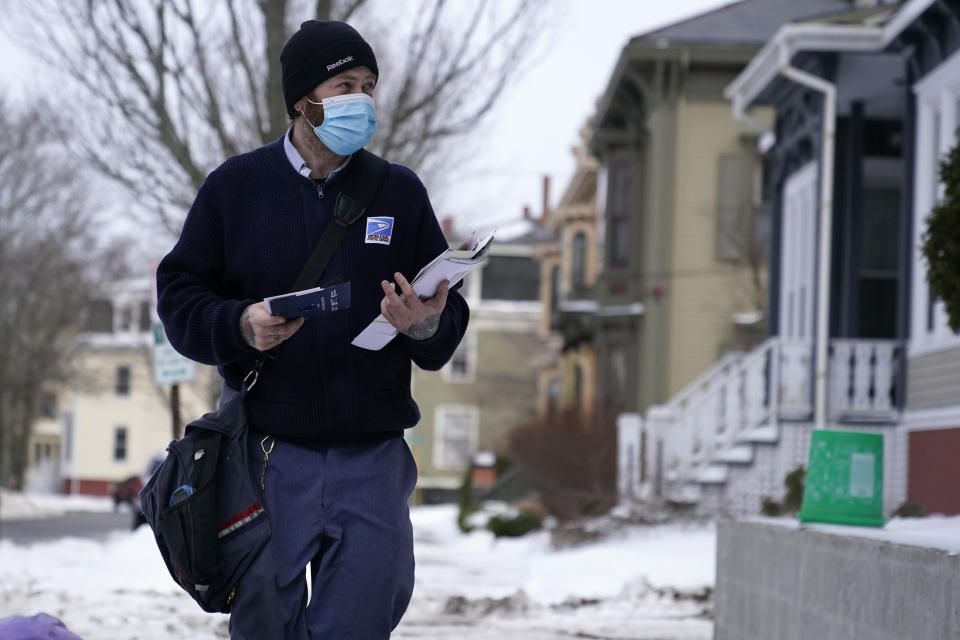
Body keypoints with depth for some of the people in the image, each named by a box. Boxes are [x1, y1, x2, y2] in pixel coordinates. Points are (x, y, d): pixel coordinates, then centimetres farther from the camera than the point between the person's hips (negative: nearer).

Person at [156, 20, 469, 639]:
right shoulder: (235, 186, 4)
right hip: (269, 455, -1)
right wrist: (240, 325, -16)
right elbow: (178, 294, 4)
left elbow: (451, 309, 9)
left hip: (372, 456, 1)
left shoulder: (400, 192, 9)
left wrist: (429, 326, -14)